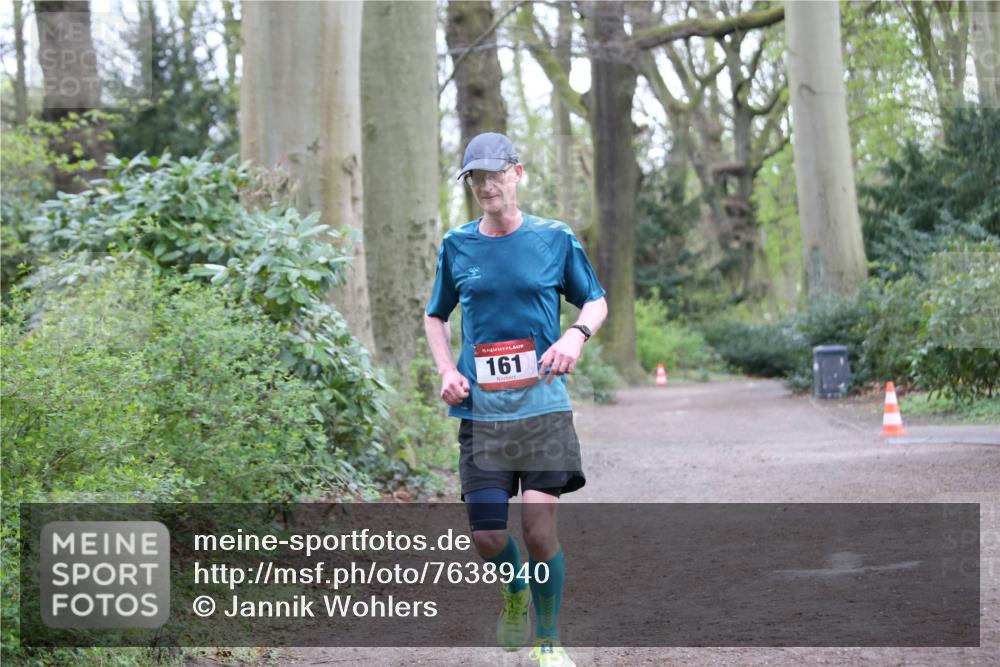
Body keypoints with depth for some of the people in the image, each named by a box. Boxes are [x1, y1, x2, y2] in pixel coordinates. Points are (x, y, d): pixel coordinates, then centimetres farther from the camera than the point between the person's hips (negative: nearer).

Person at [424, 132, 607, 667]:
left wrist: (576, 335, -8)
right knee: (486, 536, -1)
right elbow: (435, 317, 20)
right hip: (480, 411, 2)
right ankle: (515, 590, 34)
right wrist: (446, 371, 3)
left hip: (543, 407, -2)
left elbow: (595, 301, 14)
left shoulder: (554, 239, 2)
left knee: (540, 530, -8)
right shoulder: (457, 246, 7)